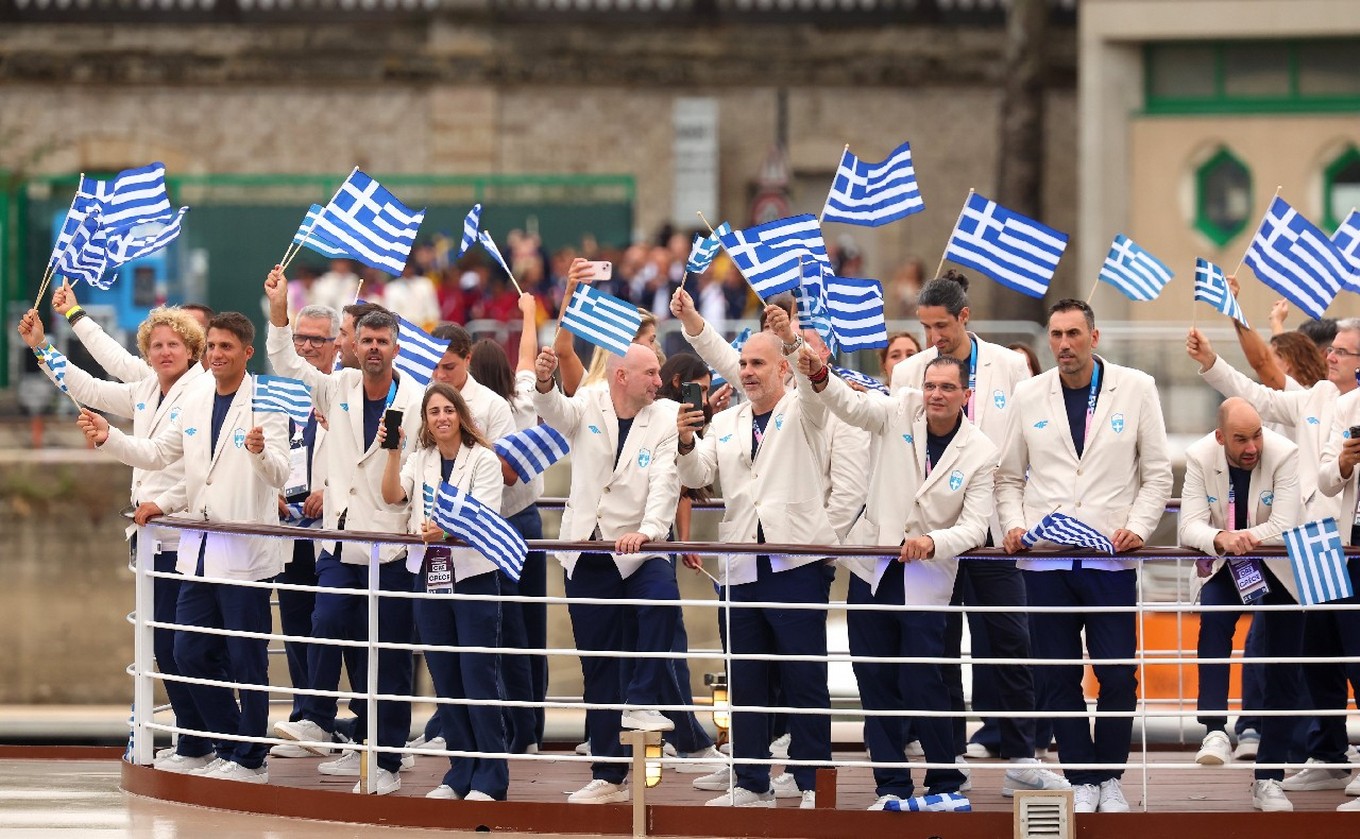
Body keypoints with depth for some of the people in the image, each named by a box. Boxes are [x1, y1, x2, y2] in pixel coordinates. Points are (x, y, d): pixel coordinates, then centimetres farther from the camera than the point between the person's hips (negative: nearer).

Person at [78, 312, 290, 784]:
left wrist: (261, 451, -40)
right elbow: (156, 454, 19)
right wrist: (108, 438, 5)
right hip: (200, 552, 7)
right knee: (191, 653, 9)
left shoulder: (265, 404, -8)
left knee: (246, 659, -1)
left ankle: (251, 760, 10)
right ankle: (230, 748, 21)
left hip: (246, 553, -7)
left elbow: (280, 475, -18)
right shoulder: (195, 401, 11)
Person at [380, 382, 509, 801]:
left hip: (473, 574, -5)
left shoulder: (483, 460, -3)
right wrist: (392, 453, -18)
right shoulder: (419, 461, 12)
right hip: (430, 575, 5)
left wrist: (447, 530, -33)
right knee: (445, 677, 8)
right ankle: (460, 774, 16)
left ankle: (490, 778, -1)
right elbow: (392, 495, -4)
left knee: (479, 676, -6)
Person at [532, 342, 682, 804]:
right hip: (587, 556, 2)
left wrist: (648, 530, -33)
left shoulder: (665, 419, -3)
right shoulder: (587, 406, 2)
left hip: (637, 553, -2)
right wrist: (544, 383, -41)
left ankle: (641, 703, -22)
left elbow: (665, 483, -16)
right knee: (598, 669, 7)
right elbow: (555, 411, -19)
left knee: (662, 595, -35)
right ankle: (607, 775, 15)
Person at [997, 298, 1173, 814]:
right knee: (1058, 679, 3)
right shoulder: (1029, 396, 9)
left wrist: (1139, 525, -9)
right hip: (1045, 560, 2)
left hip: (1111, 558, -2)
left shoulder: (1136, 389, 5)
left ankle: (1110, 778, 12)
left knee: (1119, 678, -4)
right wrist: (1013, 524, -3)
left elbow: (1157, 472, 5)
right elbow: (1009, 476, 14)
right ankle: (1081, 781, 12)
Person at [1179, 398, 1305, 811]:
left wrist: (1243, 537, -39)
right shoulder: (1200, 457, -15)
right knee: (1213, 620, -31)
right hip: (1225, 568, 1)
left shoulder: (1283, 455, -21)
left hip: (1279, 570, -1)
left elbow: (1284, 526, -26)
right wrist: (1220, 539, -42)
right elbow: (1190, 527, -21)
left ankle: (1269, 780, 8)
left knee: (1282, 674, 0)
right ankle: (1215, 731, -35)